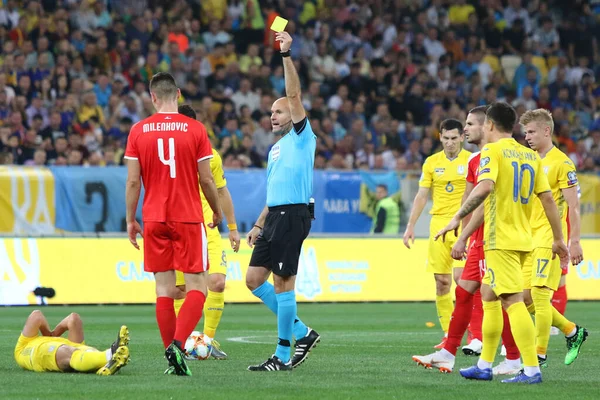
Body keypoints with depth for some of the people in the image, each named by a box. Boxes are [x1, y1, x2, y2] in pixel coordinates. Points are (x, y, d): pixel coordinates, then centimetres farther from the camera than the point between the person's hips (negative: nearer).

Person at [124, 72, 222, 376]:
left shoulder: (138, 131, 1)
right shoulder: (195, 129, -3)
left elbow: (133, 181, 0)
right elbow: (206, 180, -1)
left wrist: (130, 220, 10)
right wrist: (217, 213, 14)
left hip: (154, 220, 2)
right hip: (189, 219, -2)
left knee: (164, 288, 7)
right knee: (197, 287, 1)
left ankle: (172, 357, 5)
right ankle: (177, 344, -19)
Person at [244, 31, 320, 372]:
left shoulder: (302, 137, -1)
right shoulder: (276, 148, 22)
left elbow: (294, 94, -13)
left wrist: (287, 55, -18)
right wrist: (258, 225, 21)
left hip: (293, 215, -9)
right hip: (275, 216, 9)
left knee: (283, 281, -8)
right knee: (255, 279, 5)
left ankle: (283, 356, -4)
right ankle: (301, 332, 12)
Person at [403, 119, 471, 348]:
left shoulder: (471, 161, 1)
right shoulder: (432, 163, 9)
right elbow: (422, 196, 12)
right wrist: (410, 226, 6)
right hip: (438, 224, 3)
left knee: (461, 277, -16)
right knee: (442, 282, 1)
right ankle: (448, 335, 8)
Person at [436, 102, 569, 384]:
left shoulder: (493, 151, -8)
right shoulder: (530, 155, 13)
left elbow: (484, 187, -25)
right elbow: (548, 199, 11)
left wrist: (458, 218, -20)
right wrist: (558, 239, 14)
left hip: (501, 240, -8)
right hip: (522, 239, 8)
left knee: (513, 301, -10)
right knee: (489, 297, 18)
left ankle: (532, 370, -16)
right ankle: (485, 366, 22)